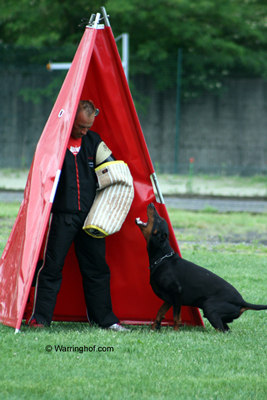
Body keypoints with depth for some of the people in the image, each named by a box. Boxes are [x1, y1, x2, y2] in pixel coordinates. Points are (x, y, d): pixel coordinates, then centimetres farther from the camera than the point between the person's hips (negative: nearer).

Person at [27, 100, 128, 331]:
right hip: (63, 216, -4)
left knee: (97, 267, 9)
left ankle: (104, 318, 17)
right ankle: (40, 318, 1)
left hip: (90, 216, 4)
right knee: (52, 267, -5)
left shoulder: (94, 141, 10)